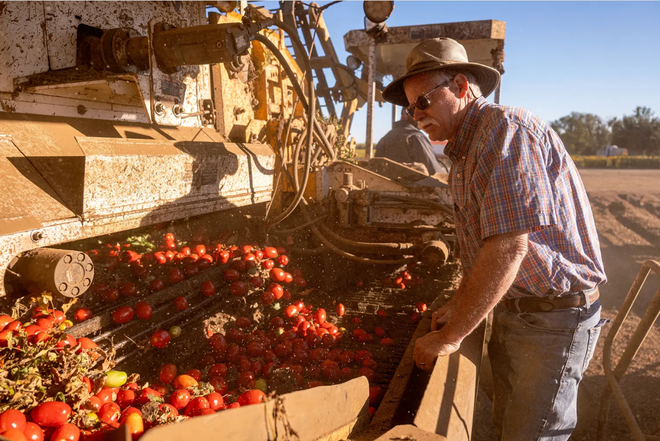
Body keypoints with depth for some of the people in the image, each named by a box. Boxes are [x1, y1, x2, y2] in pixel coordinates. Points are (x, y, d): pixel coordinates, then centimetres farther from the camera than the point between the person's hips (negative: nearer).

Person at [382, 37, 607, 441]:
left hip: (554, 317, -9)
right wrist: (458, 305, 10)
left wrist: (450, 336, -23)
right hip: (511, 310, 9)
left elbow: (507, 249, -29)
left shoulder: (506, 129, -21)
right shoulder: (465, 148, 11)